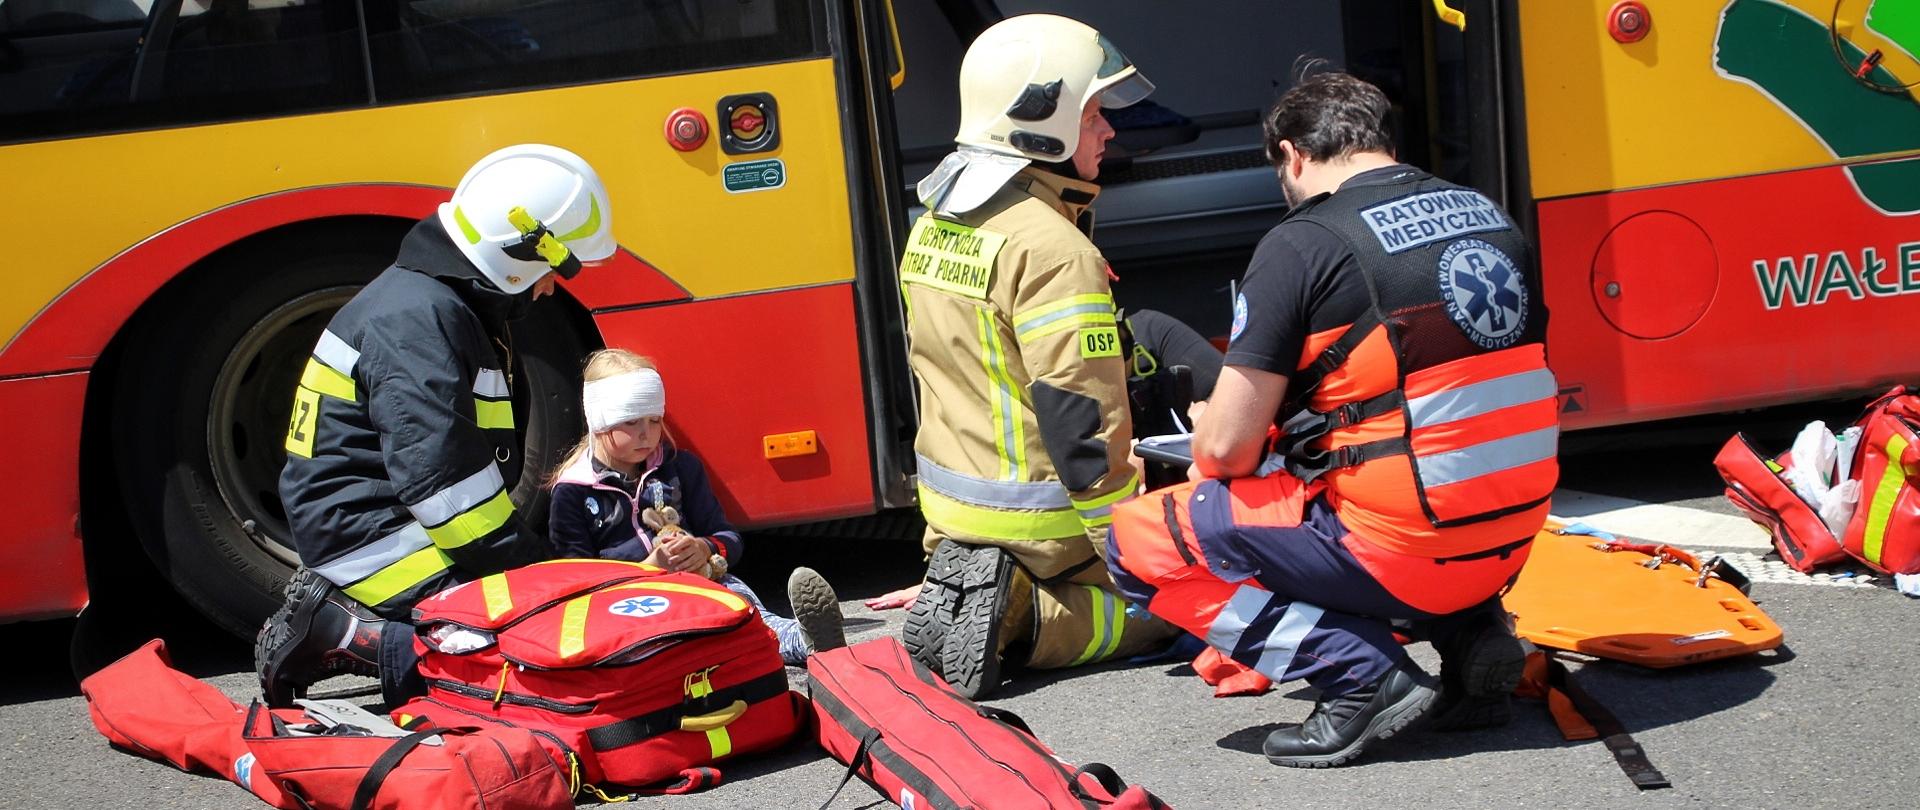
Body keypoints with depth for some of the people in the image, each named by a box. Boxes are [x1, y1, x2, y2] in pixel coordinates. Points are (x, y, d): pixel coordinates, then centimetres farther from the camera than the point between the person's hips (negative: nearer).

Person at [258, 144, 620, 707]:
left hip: (397, 523, 11)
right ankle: (337, 633, -11)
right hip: (364, 532, -11)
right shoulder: (419, 315, -17)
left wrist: (533, 559, 12)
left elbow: (471, 456, 20)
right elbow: (439, 474, -24)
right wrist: (533, 569, -18)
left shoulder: (448, 306, 17)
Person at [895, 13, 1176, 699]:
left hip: (950, 506, 8)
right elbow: (1085, 420, -25)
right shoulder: (1052, 248, -24)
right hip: (1045, 521, -8)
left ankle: (960, 591, 4)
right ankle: (1018, 615, -11)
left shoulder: (932, 228, 5)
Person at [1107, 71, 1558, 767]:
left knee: (1139, 544, 5)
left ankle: (1361, 671, -6)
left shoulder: (1301, 245, -11)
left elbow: (1226, 448, -12)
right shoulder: (1492, 218, 10)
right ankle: (1470, 629, 13)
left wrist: (1208, 441, 13)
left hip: (1406, 548, -7)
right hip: (1511, 538, 7)